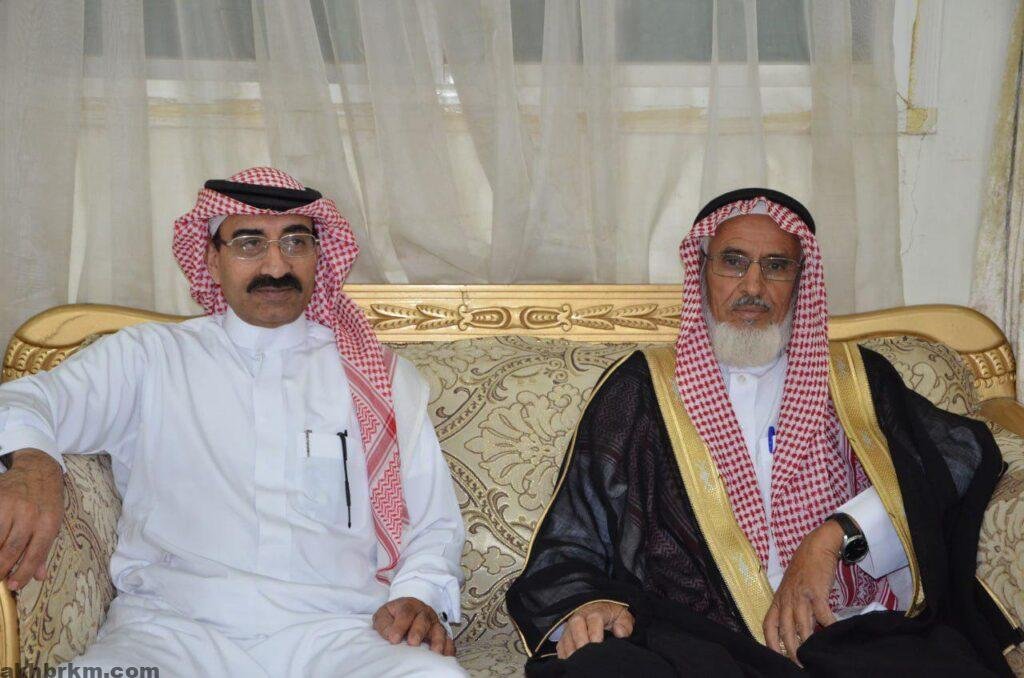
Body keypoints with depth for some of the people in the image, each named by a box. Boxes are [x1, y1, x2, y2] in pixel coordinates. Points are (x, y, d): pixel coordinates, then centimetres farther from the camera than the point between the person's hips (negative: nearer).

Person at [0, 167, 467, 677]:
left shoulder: (383, 377, 17)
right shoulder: (148, 357, 12)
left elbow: (434, 525, 19)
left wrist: (417, 597, -4)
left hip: (336, 631, 2)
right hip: (172, 629, -1)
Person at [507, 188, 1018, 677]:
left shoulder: (855, 376, 22)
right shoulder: (640, 387, 19)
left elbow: (966, 453, 4)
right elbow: (570, 544, 12)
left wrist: (834, 536, -9)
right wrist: (584, 607, -12)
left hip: (866, 637, 1)